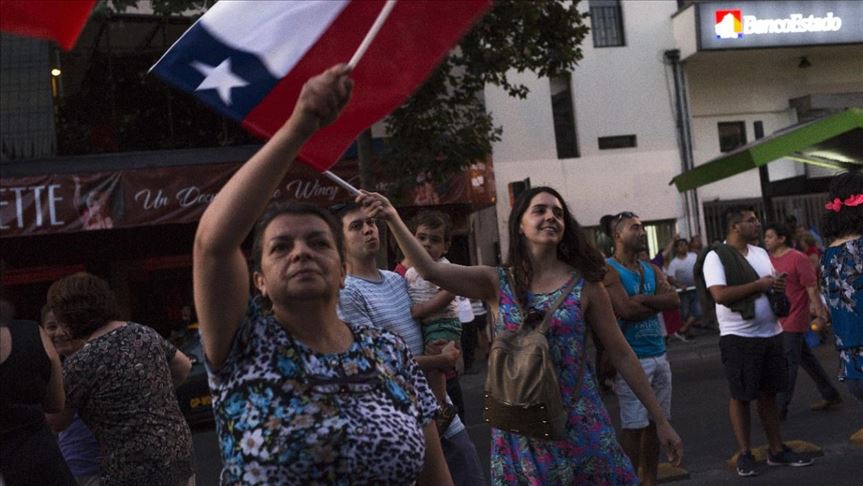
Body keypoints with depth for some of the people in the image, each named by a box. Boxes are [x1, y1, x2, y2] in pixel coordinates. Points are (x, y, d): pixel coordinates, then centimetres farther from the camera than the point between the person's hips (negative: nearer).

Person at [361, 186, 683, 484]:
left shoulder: (585, 284, -2)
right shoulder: (497, 284, -2)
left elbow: (621, 354, 2)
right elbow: (430, 271, -15)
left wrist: (660, 419, 3)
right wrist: (393, 219, -28)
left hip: (579, 423, 0)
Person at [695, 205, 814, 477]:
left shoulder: (760, 253, 12)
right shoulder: (716, 256, -11)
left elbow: (775, 284, 22)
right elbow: (720, 295, -23)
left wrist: (780, 287, -3)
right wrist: (760, 285, -18)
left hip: (771, 334, 7)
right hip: (739, 338, -6)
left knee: (769, 394, 13)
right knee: (741, 396, 3)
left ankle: (776, 450, 22)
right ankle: (744, 454, 13)